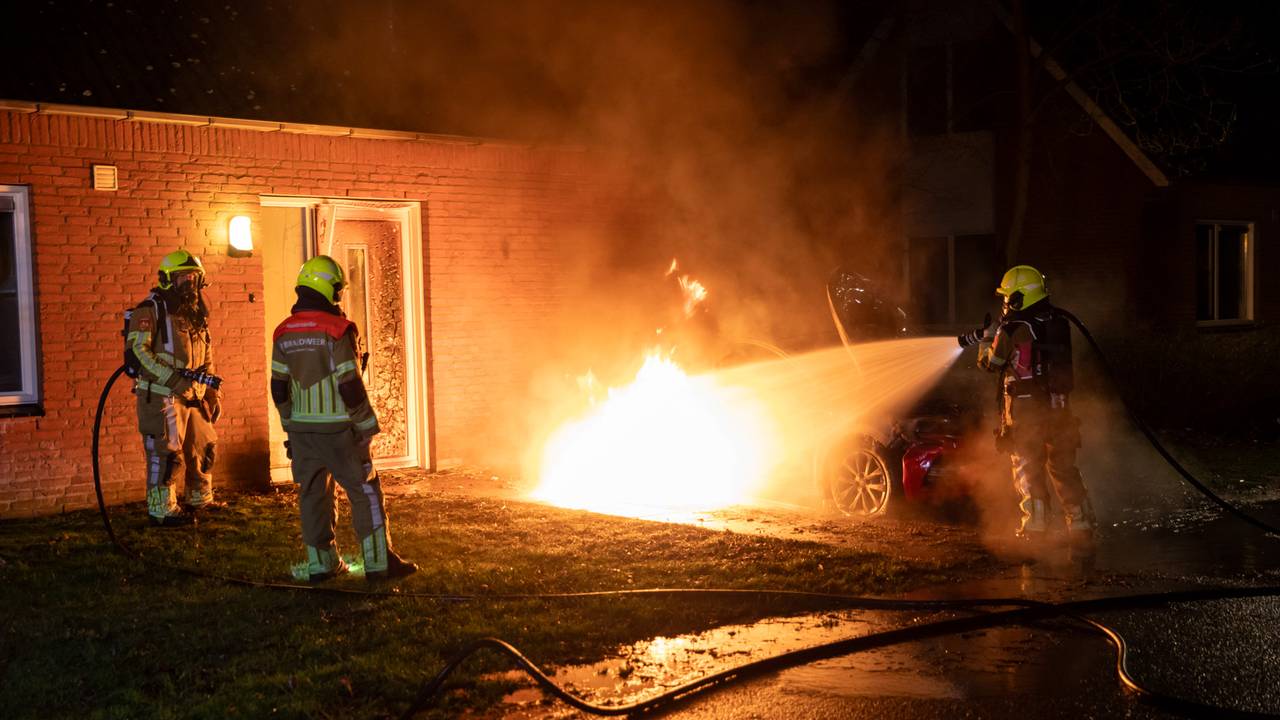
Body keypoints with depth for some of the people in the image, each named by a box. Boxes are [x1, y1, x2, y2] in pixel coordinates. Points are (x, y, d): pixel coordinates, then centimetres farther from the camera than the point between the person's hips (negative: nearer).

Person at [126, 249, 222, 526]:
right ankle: (162, 511, 4)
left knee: (204, 447, 15)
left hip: (193, 397, 8)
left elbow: (207, 359, 22)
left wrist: (212, 394, 15)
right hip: (161, 396, -8)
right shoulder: (150, 310, -8)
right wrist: (174, 378, -23)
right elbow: (137, 350, -18)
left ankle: (200, 500, 30)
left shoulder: (196, 315, 16)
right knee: (166, 453, -5)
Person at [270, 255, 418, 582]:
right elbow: (349, 385, -15)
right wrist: (367, 425, -6)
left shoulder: (284, 333, 6)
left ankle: (321, 564, 16)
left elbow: (279, 386, 10)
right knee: (365, 493, 2)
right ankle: (378, 562, 2)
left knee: (313, 494, 12)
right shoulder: (337, 330, -14)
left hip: (301, 429, 6)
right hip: (337, 428, -6)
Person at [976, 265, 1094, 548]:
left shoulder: (1012, 328, -12)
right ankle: (1081, 527, 14)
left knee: (1028, 469, 3)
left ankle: (1036, 528, 1)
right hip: (1059, 406, 5)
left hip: (1025, 408, -5)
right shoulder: (1059, 323, 5)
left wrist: (987, 339, 22)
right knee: (1064, 468, 13)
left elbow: (990, 362, 0)